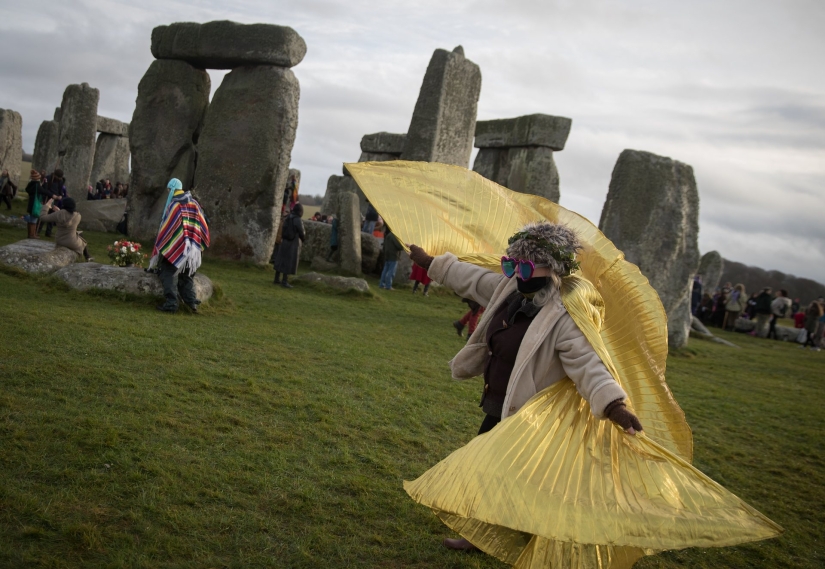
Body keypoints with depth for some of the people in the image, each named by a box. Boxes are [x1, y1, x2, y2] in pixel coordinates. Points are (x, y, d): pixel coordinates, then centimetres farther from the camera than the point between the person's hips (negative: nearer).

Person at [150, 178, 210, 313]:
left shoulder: (173, 205, -8)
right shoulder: (194, 204, 5)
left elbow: (165, 227, -8)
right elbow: (204, 225, 6)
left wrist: (159, 246, 0)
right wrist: (198, 245, 14)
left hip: (174, 247, -5)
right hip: (192, 250, 5)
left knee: (169, 275, 2)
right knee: (187, 276, 16)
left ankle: (171, 303, -4)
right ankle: (191, 302, 10)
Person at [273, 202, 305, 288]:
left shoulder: (287, 218, 4)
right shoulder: (297, 220, -18)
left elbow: (284, 230, 8)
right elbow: (301, 233, -12)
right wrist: (303, 238, 8)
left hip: (284, 242, 7)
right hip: (293, 244, -7)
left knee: (281, 260, 13)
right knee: (289, 263, -2)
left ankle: (277, 279, 20)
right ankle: (284, 281, -2)